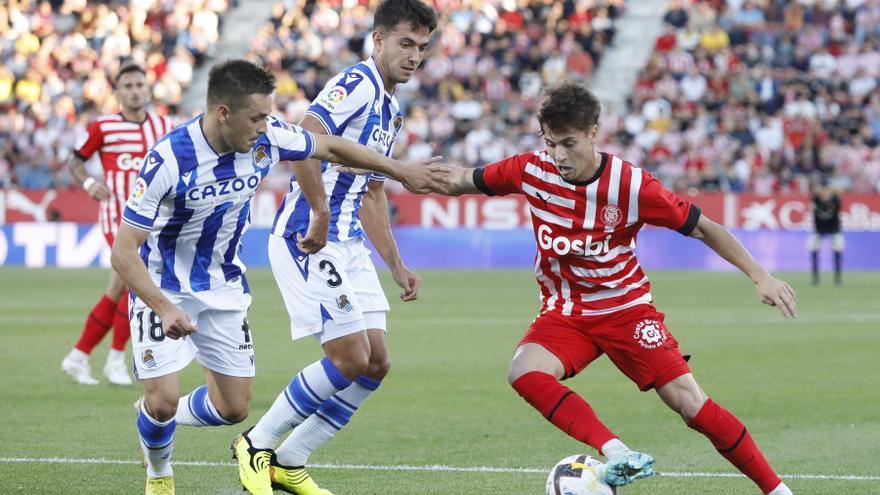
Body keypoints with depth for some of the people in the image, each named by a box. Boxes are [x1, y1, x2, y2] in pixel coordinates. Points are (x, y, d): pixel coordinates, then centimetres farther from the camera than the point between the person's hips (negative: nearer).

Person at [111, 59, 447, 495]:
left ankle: (160, 420, 34)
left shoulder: (266, 138, -16)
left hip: (223, 287, 5)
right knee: (163, 400, -15)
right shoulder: (168, 161, -30)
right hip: (163, 288, -5)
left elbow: (331, 148, 5)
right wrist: (164, 309, -39)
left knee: (233, 408, 2)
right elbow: (123, 253, -27)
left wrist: (401, 171, 11)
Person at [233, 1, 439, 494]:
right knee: (351, 359, -11)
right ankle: (258, 444, 5)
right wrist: (321, 215, -25)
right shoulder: (357, 83, -13)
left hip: (348, 245, 10)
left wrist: (397, 265, 24)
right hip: (309, 242, -10)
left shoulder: (393, 110, 19)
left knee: (376, 364, 5)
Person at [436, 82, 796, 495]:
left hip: (625, 307, -3)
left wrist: (760, 277, -12)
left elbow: (702, 227, -10)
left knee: (689, 402, -13)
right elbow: (465, 181, 6)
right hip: (563, 312, 3)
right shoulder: (531, 171, -10)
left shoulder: (630, 184, -18)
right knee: (524, 373, -29)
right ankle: (617, 454, -37)